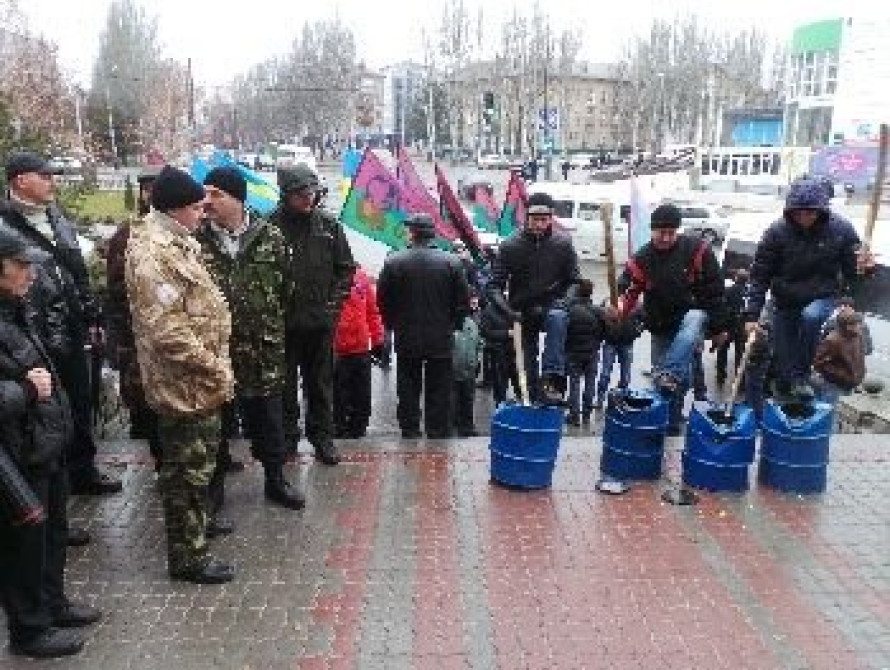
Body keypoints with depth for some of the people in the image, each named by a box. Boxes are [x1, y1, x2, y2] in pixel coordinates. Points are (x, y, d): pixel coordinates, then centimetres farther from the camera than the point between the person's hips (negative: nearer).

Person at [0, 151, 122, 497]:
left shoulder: (58, 221, 13)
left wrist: (92, 317, 17)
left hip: (72, 333, 7)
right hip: (37, 338, -7)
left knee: (81, 404, 16)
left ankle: (83, 471, 31)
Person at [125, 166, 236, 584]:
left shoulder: (177, 243, 13)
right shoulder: (154, 252, -20)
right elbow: (167, 330, -26)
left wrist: (217, 368, 17)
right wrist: (216, 370, -20)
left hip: (198, 381, 10)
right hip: (185, 383, -10)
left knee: (197, 463, 22)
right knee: (188, 470, 2)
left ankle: (194, 530, 40)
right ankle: (187, 557, 16)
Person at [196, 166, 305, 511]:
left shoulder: (269, 236, -1)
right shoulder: (197, 239, -2)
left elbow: (284, 286, 5)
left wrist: (273, 328, 2)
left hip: (262, 347, 0)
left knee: (268, 417, 12)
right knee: (215, 418, 12)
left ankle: (275, 478, 30)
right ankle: (215, 482, 30)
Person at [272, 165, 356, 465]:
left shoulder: (329, 225, 4)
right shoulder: (271, 225, -6)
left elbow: (346, 268, 9)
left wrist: (334, 302, 0)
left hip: (321, 319, 2)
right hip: (284, 320, -2)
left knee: (321, 383, 11)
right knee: (285, 384, 9)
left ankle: (322, 436, 23)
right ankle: (287, 437, 22)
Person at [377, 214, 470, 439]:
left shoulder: (393, 262, -7)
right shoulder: (451, 262, -6)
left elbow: (383, 300, -2)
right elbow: (463, 300, -2)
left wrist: (393, 324, 11)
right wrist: (453, 325, 12)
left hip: (406, 339, 0)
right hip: (441, 340, 0)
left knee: (408, 394, 12)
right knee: (438, 395, 9)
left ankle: (410, 433, 18)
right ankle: (438, 435, 13)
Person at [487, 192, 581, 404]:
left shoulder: (563, 243, -5)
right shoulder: (511, 245, -8)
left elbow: (574, 281, 1)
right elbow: (495, 285, -6)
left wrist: (563, 302, -17)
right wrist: (507, 309, -23)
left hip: (551, 306, -1)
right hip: (522, 312, 1)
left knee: (557, 317, -36)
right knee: (529, 365, 6)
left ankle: (553, 378, -40)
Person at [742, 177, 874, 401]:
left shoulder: (841, 230, -11)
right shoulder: (777, 232, -13)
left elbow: (852, 273, -2)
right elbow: (759, 276, -10)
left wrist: (863, 268, -27)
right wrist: (751, 314, -17)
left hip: (824, 299, -1)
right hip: (786, 304, 1)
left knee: (811, 316, -34)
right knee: (783, 361, 2)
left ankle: (801, 375, -17)